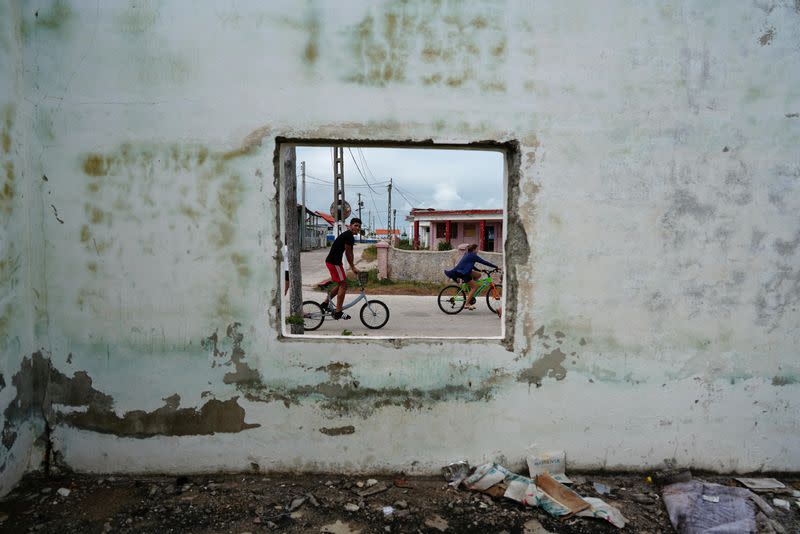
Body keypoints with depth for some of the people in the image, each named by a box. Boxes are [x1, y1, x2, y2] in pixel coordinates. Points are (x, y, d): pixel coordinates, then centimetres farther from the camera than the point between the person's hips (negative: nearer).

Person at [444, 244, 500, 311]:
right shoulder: (473, 255, -10)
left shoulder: (467, 254, 18)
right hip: (462, 272, -9)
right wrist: (496, 267, -5)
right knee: (475, 286, -6)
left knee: (478, 274, 11)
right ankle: (467, 304, -8)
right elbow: (484, 262, -10)